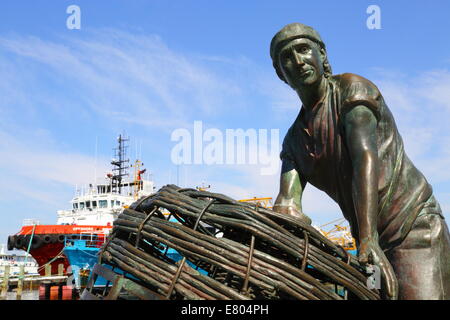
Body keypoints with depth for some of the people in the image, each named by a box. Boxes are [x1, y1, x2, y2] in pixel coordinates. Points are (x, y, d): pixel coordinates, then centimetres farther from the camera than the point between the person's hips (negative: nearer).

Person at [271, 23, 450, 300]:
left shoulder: (351, 89, -7)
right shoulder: (295, 139, 11)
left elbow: (366, 158, -22)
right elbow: (287, 204, -2)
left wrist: (368, 240, -34)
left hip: (414, 226, -6)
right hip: (370, 239, 6)